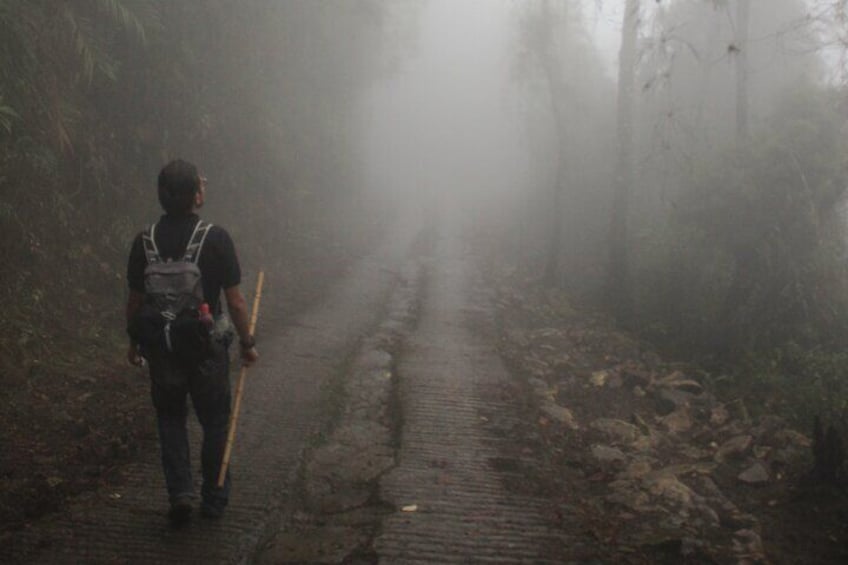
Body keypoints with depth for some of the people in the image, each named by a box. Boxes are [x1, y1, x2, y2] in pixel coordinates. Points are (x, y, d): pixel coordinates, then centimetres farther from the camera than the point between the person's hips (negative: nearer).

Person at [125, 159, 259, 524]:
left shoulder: (145, 242, -5)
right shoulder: (216, 239, -13)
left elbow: (135, 301, 2)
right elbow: (235, 302, -11)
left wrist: (134, 343, 16)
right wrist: (247, 344, 2)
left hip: (162, 348, 2)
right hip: (208, 348, -2)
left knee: (171, 420, 18)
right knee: (214, 423, 14)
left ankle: (180, 491, 5)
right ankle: (214, 499, 23)